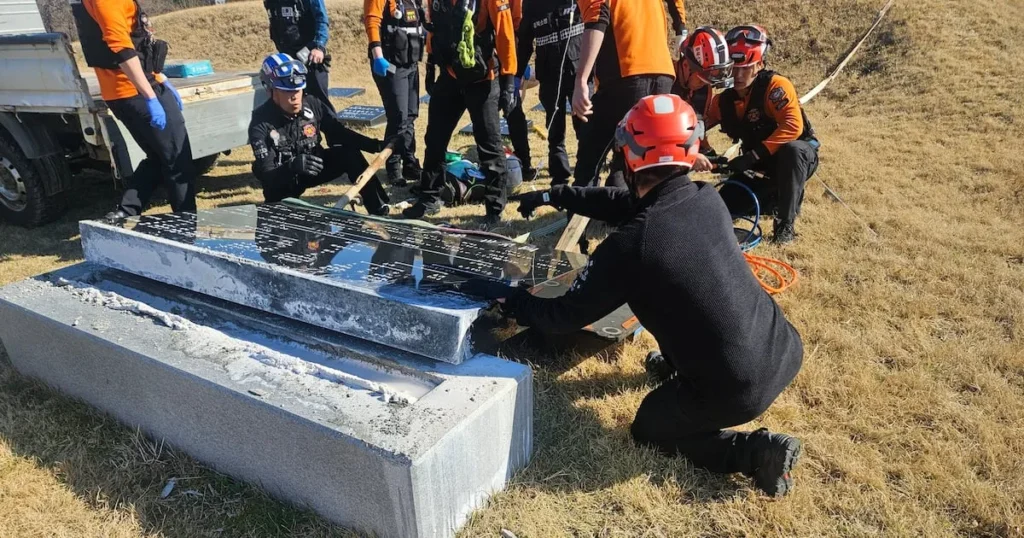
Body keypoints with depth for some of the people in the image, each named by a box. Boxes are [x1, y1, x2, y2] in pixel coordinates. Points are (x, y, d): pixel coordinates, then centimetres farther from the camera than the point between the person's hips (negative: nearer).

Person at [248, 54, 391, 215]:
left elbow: (340, 133, -10)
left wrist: (375, 145, -26)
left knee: (349, 154, -20)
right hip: (280, 180, -3)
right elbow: (266, 175, -29)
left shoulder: (312, 105, -13)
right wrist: (292, 167, -51)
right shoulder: (261, 123, -23)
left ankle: (379, 211, -17)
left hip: (313, 167, 3)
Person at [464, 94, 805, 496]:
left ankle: (758, 452, 7)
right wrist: (554, 195, 21)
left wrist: (503, 295, 3)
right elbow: (630, 203, 15)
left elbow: (564, 317, -10)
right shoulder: (707, 198, -2)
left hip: (739, 387, -7)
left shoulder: (630, 245, -22)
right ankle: (677, 364, 43)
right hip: (784, 350, 7)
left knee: (649, 429, 21)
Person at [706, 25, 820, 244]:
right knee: (728, 206, -10)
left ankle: (785, 224, -27)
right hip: (761, 165, 5)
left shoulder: (775, 85, -21)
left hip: (799, 155, -5)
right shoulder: (725, 99, -5)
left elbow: (793, 125, -34)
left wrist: (754, 154, -41)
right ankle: (776, 196, 19)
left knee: (791, 149, -41)